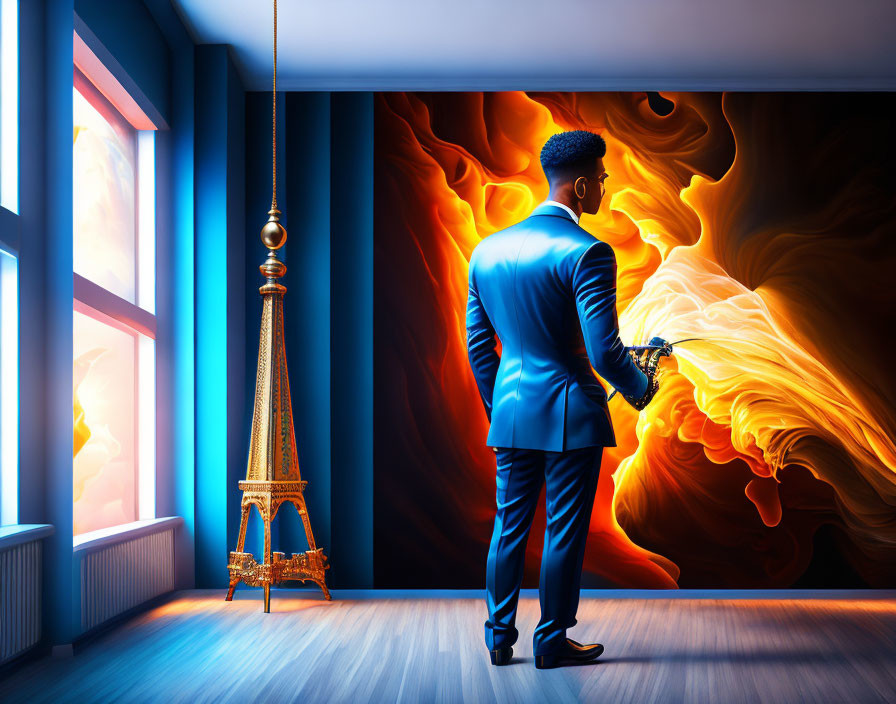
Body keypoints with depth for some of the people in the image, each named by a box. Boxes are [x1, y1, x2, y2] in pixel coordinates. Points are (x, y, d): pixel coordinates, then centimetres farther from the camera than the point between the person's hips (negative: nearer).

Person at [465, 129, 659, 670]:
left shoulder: (488, 250, 5)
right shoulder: (587, 253, -16)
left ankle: (499, 638, 24)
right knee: (564, 531, 7)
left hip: (511, 415, 6)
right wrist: (640, 389, 0)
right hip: (570, 413, -6)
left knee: (509, 526, 15)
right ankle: (553, 642, 19)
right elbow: (604, 351, -19)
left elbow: (478, 346, 11)